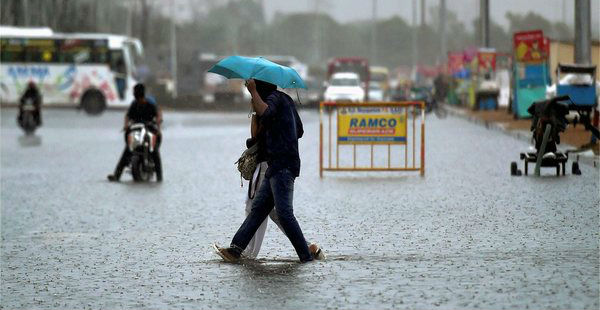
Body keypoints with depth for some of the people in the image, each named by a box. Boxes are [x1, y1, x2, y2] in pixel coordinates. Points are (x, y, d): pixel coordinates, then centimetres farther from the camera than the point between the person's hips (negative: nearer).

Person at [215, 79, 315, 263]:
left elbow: (265, 113, -31)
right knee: (258, 207, 8)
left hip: (282, 166, -10)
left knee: (284, 213, -12)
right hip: (278, 166, 10)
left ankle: (306, 255, -11)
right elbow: (299, 131, 28)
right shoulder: (286, 99, 22)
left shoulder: (274, 97, -7)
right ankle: (235, 249, 9)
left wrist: (253, 92, -20)